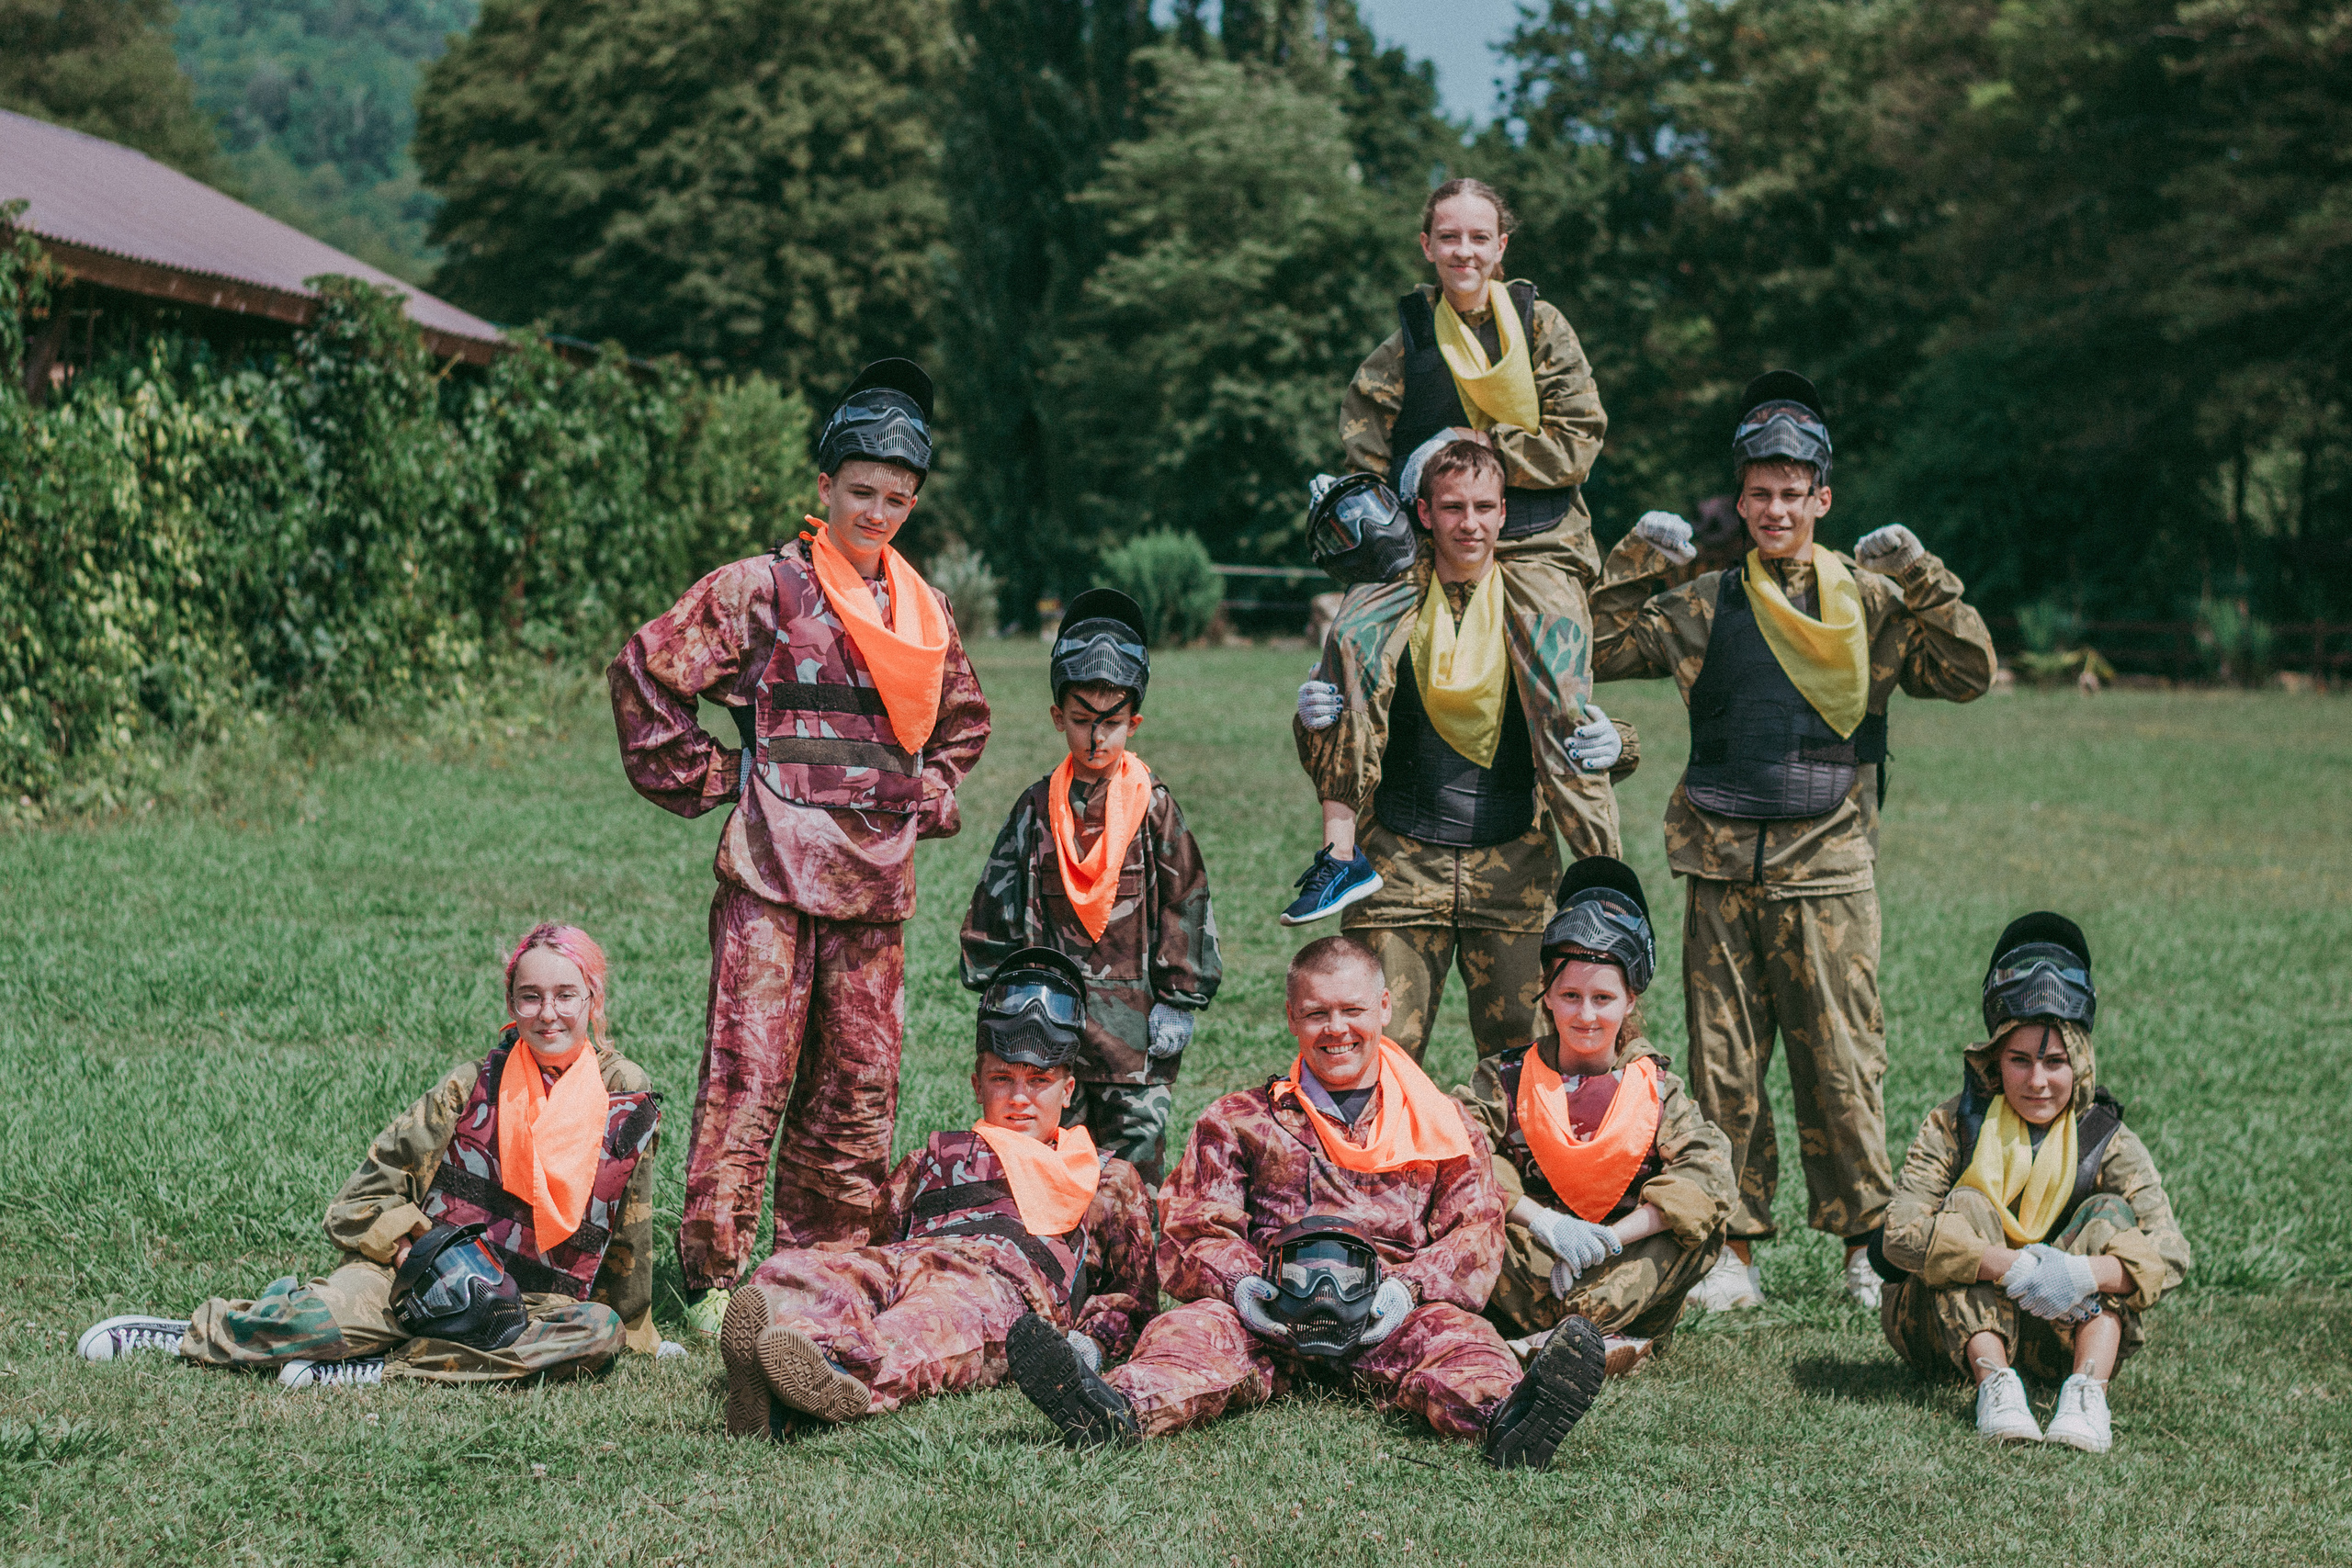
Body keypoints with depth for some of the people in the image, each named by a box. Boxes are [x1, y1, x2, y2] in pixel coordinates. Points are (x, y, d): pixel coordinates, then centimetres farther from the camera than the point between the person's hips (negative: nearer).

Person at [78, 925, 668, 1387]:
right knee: (312, 1319, -29)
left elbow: (630, 1228, 12)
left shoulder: (629, 1095, 2)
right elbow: (374, 1186, 6)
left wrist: (636, 1330, 17)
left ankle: (373, 1370, -32)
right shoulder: (475, 1086, 0)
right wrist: (412, 1244, -11)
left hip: (533, 1306, 1)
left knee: (598, 1333, -33)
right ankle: (194, 1334, 3)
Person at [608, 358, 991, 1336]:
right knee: (749, 1074, -9)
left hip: (877, 880, 6)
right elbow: (645, 670, -3)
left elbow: (961, 719, 32)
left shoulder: (923, 613, 15)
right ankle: (713, 1280, -4)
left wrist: (929, 796, 17)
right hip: (773, 871, -6)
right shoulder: (763, 590, -2)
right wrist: (698, 779, -3)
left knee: (859, 1088, 9)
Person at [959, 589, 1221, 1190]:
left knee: (1136, 1143, -1)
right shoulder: (1036, 808, 6)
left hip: (1133, 1015, -1)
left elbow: (1184, 904, 2)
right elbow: (996, 907, 9)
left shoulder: (1154, 807, 1)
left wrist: (1177, 1001, -1)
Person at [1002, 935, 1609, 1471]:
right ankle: (1122, 1408, -62)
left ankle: (1498, 1417, -66)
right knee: (1193, 1329, -31)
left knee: (1450, 1336, -33)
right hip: (1274, 1313, 0)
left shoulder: (1442, 1126, 20)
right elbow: (1192, 1230, 12)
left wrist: (1409, 1287, -12)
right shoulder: (1239, 1121, 22)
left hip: (1388, 1317, 0)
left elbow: (1476, 1233, 9)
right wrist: (1242, 1283, -11)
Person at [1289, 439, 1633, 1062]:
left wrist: (1610, 745, -8)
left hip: (1513, 866, 0)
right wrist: (1316, 720, -10)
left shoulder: (1542, 613, 5)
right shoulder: (1380, 611, 4)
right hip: (1400, 862, 0)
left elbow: (1573, 727, 15)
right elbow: (1345, 743, 12)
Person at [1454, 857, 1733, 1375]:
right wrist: (1543, 1222, -28)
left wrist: (1611, 1236, -23)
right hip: (1527, 1256, -1)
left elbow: (1706, 1170, -13)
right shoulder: (1509, 1077, 3)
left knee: (1705, 1221, -25)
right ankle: (1606, 1340, -38)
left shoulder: (1654, 1085, 4)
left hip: (1626, 1262, 1)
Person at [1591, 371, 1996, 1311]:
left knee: (1842, 1064, -2)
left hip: (1828, 867, -2)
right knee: (1724, 1064, 4)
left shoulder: (1867, 601, 7)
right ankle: (1735, 1250, 10)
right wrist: (1634, 569, 0)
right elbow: (1594, 654, 11)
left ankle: (1866, 1248, 7)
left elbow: (1966, 676, 1)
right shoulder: (1703, 607, 11)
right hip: (1722, 861, 2)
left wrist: (1924, 586, -10)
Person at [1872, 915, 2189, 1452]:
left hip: (2061, 1334, 1)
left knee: (2111, 1212, -19)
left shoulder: (2106, 1141, -8)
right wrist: (2011, 1268, -42)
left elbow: (2169, 1252, -23)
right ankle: (1994, 1385, -43)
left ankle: (2087, 1393, -41)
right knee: (1968, 1204, -23)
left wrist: (2082, 1275, -44)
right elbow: (1902, 1232, -27)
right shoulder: (1954, 1126, -10)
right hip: (1947, 1325, -1)